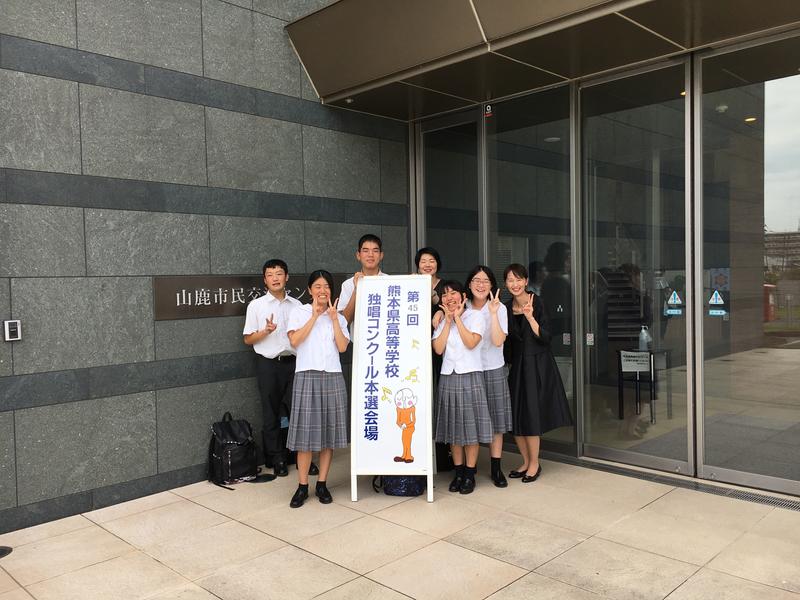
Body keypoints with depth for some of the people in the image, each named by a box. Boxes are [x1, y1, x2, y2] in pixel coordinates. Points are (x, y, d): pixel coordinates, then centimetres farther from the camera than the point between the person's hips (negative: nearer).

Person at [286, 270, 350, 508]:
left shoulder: (339, 317, 12)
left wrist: (333, 317, -5)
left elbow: (342, 347, -2)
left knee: (329, 432, 4)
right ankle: (302, 486, 7)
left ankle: (322, 484, 14)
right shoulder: (299, 312, 5)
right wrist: (315, 316, -10)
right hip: (307, 377, -3)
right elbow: (295, 341, -11)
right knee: (306, 432, -2)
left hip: (332, 378, 3)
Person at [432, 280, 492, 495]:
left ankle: (470, 475, 10)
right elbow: (438, 348, -4)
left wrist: (457, 318, -9)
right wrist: (448, 320, -5)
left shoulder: (474, 316, 0)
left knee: (471, 426, 1)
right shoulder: (441, 320, 11)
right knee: (453, 428, 8)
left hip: (470, 376, -4)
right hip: (448, 377, 4)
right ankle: (458, 473, 18)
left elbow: (471, 343, -16)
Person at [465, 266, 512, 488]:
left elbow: (498, 341, -17)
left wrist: (493, 313, -23)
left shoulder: (499, 308, -4)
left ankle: (496, 469, 17)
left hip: (493, 370, -1)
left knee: (496, 421, 5)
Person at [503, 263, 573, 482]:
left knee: (531, 414, -3)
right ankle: (526, 462, 23)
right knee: (515, 415, 7)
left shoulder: (537, 303, -9)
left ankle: (535, 463, 12)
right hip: (515, 365, 5)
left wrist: (530, 317, -26)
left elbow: (545, 337, -15)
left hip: (537, 364, -5)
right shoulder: (506, 307, 6)